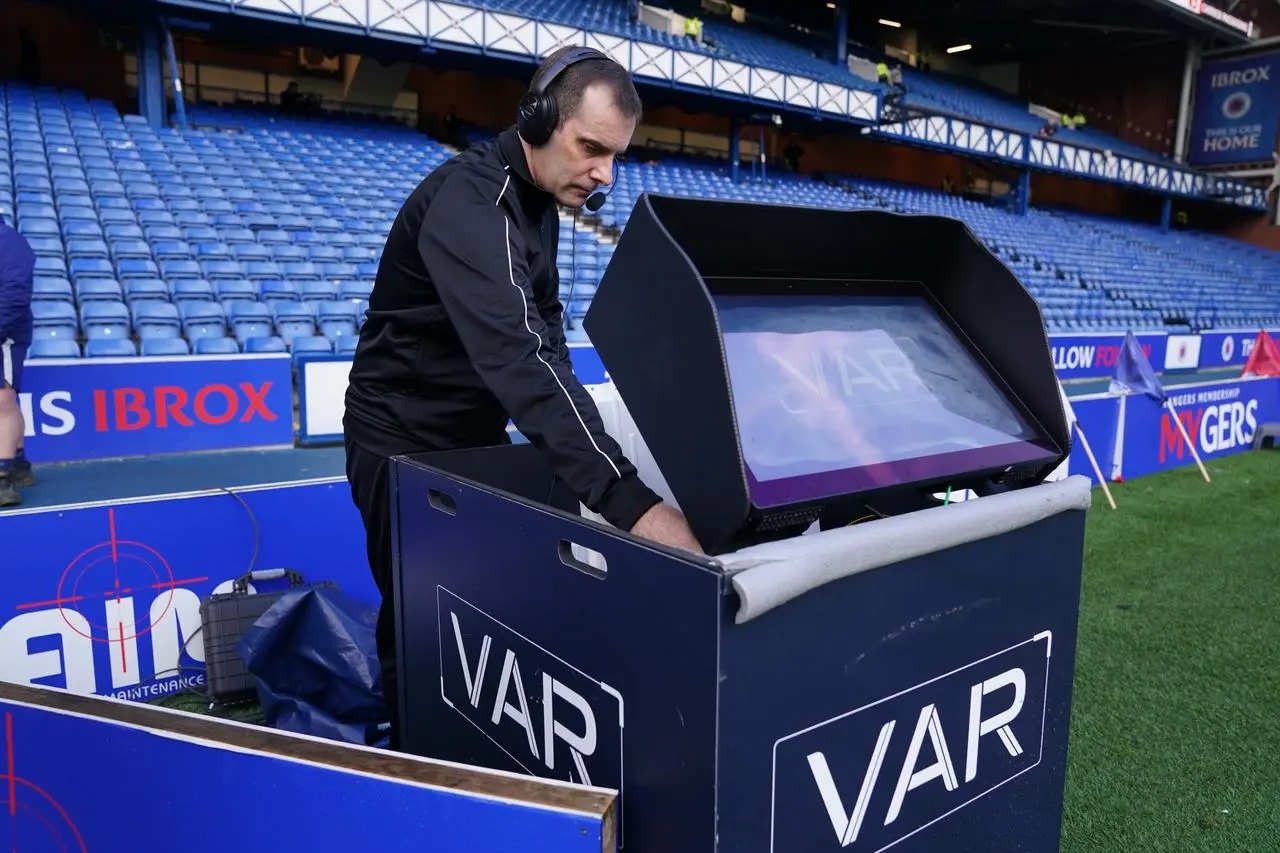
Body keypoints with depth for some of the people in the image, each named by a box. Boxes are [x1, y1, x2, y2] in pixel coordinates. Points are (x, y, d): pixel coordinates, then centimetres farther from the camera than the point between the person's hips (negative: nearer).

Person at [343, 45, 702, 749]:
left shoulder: (540, 198, 2)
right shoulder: (470, 200, -29)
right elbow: (515, 355, -44)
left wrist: (570, 419, -6)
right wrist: (630, 501, -53)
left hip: (477, 435, 8)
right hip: (406, 444, -8)